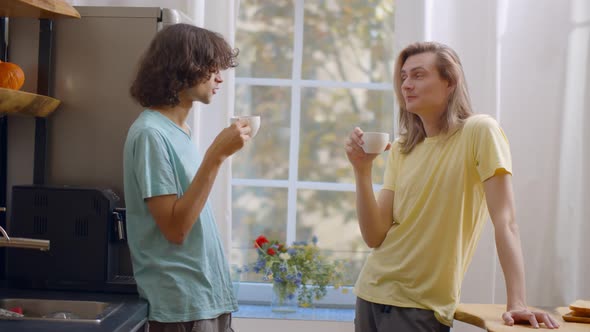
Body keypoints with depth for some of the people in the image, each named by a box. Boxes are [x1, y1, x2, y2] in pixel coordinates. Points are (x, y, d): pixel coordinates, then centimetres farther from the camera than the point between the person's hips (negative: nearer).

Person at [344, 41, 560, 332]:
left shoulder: (480, 131, -10)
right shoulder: (399, 150, 5)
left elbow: (504, 221, -17)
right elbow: (374, 236, -2)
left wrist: (516, 302, -25)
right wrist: (362, 170, -13)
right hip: (371, 293, 5)